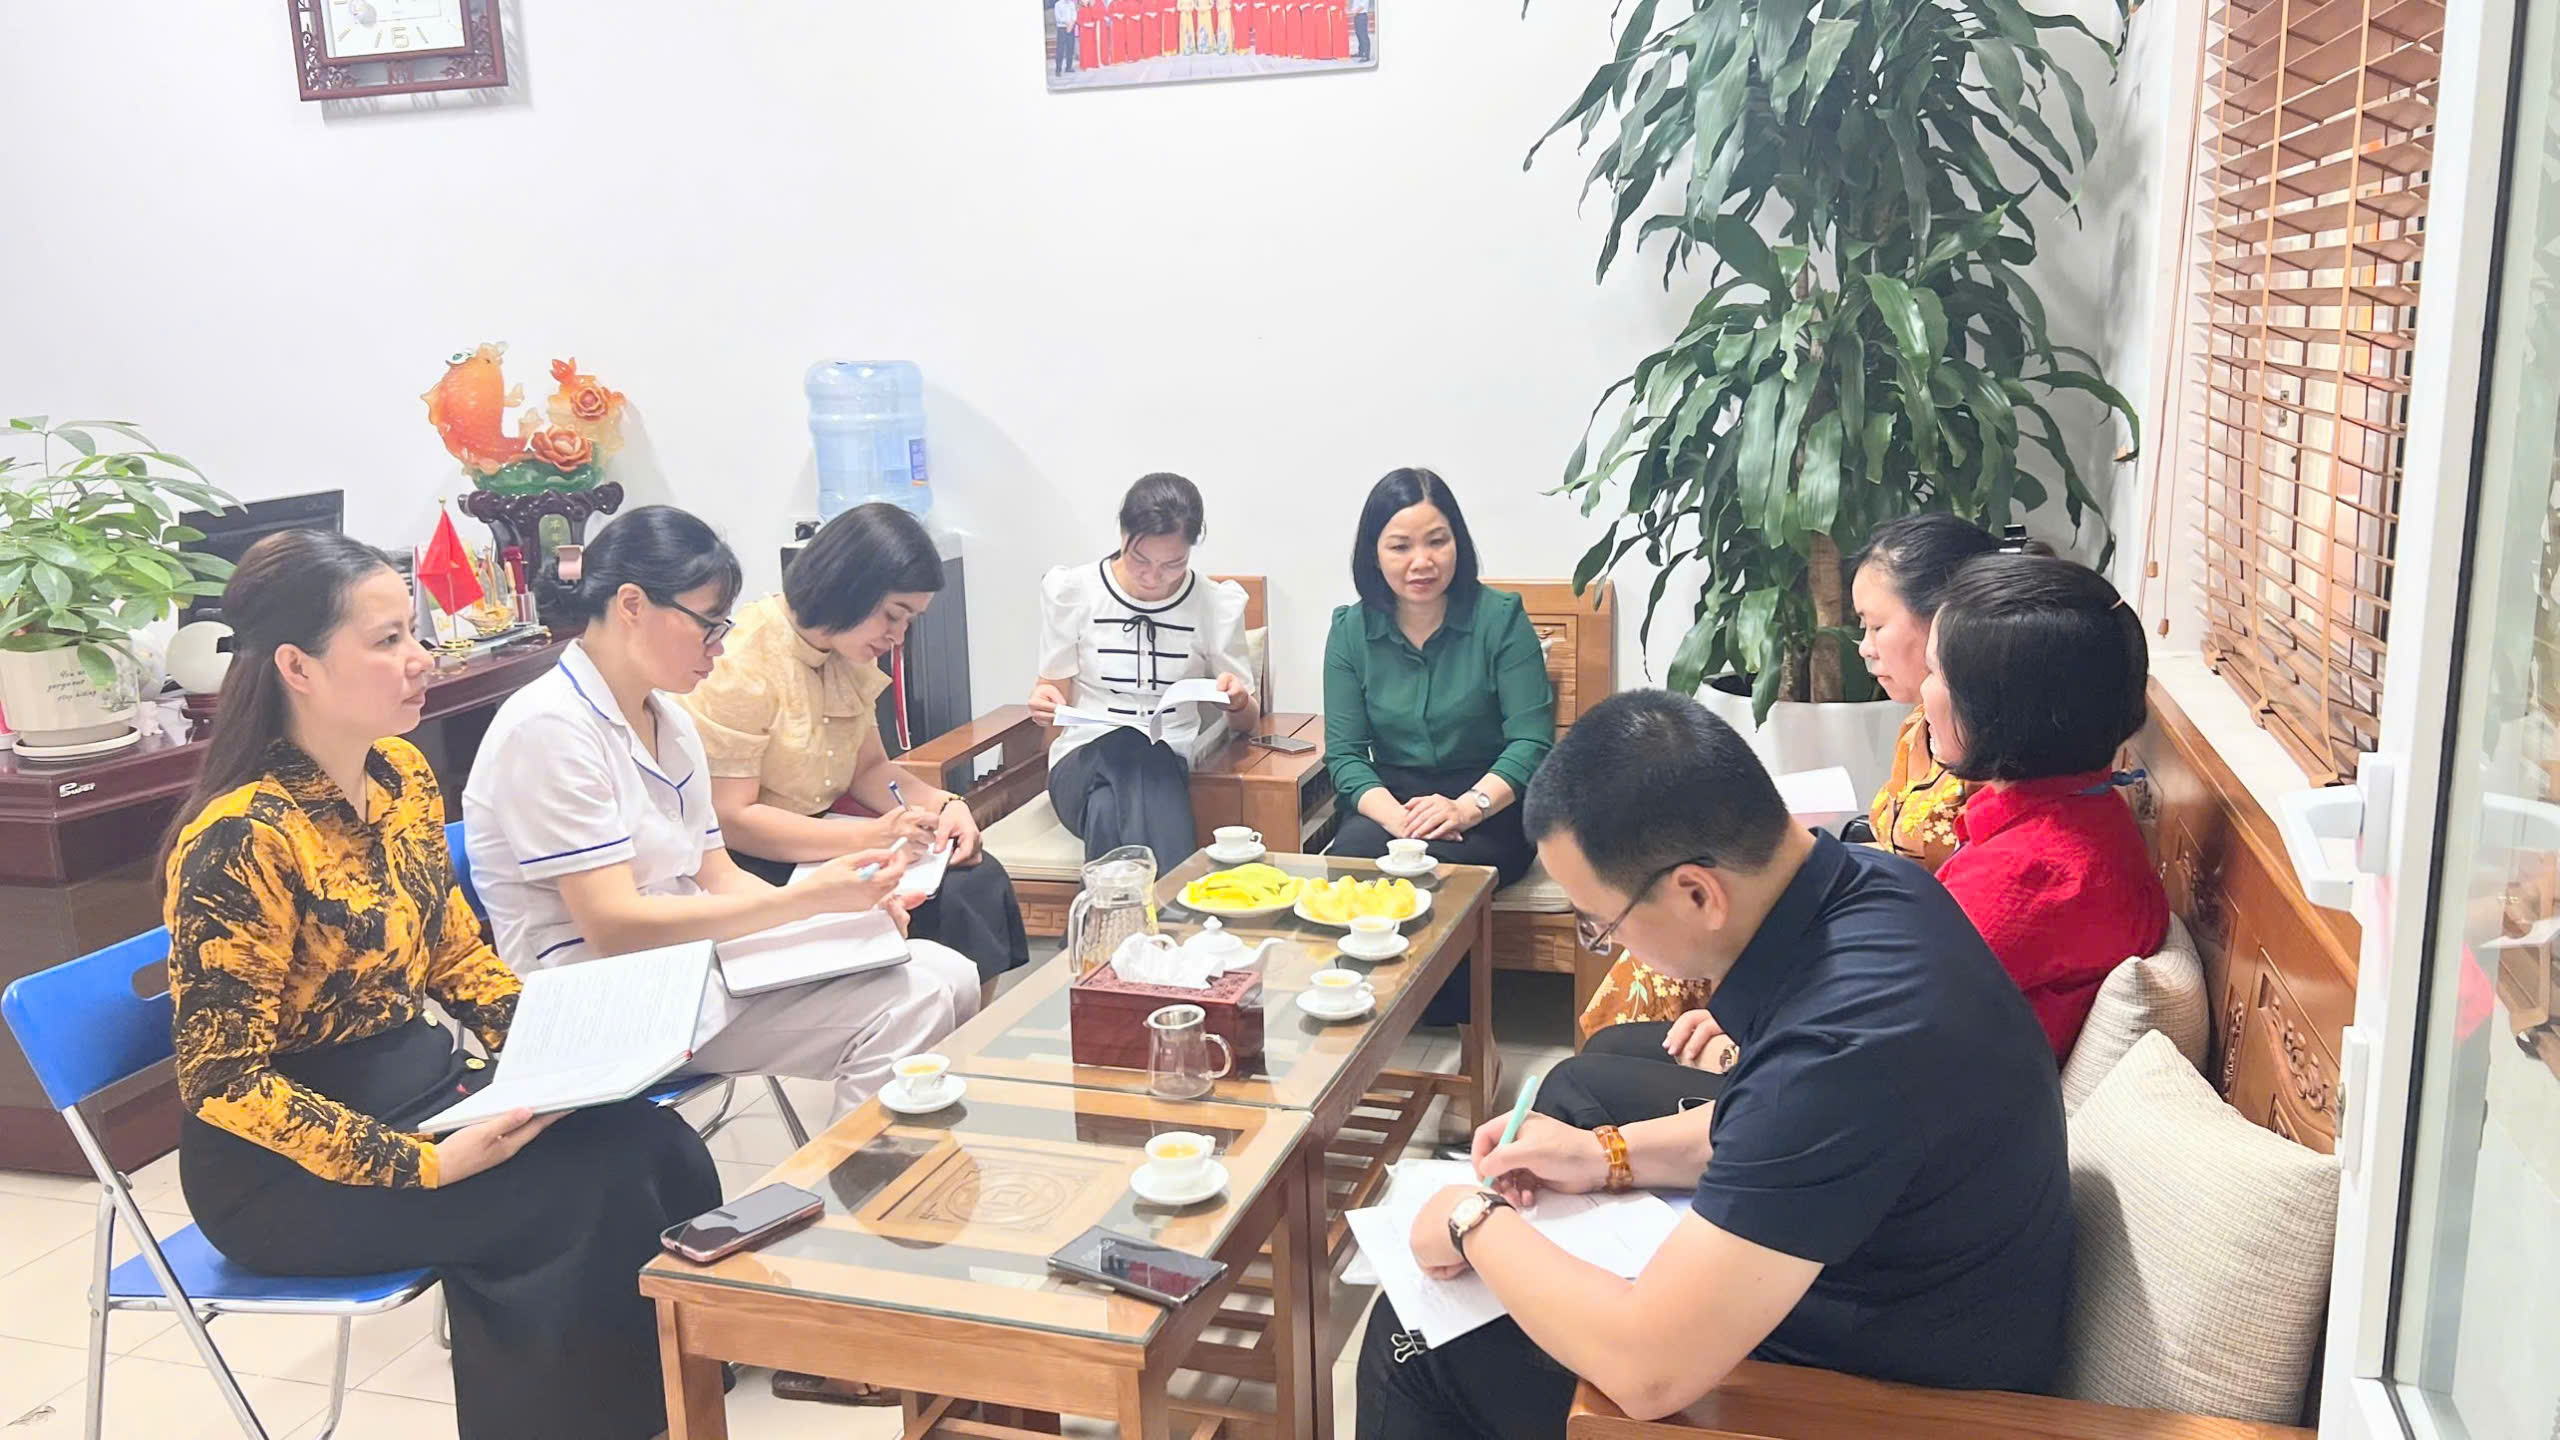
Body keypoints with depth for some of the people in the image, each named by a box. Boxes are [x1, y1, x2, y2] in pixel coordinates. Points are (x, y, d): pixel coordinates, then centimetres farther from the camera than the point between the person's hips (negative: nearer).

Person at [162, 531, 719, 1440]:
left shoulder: (402, 774, 2)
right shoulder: (240, 840, -21)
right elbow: (226, 1080, -20)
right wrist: (424, 1164, -26)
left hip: (421, 1082, 7)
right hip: (284, 1167, -7)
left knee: (660, 1151, -17)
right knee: (592, 1194, -24)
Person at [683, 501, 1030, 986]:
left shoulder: (848, 657, 7)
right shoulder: (741, 661, -18)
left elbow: (868, 767, 14)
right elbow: (728, 817, -21)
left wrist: (943, 805, -6)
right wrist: (869, 837, -28)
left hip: (813, 841, 8)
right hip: (747, 866, -8)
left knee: (975, 877, -13)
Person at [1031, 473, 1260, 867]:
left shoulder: (1217, 604, 5)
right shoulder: (1071, 590, 4)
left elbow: (1246, 721, 10)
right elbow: (1055, 691, 11)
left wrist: (1238, 702, -15)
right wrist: (1043, 701, -15)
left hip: (1171, 764, 0)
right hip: (1085, 758, 0)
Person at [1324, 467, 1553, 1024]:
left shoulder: (1499, 618, -5)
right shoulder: (1352, 630, 4)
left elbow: (1531, 743, -10)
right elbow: (1344, 754, 0)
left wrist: (1468, 806, -26)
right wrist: (1395, 816, -20)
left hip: (1490, 807, -2)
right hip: (1389, 798, 3)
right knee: (1352, 858, -30)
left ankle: (1450, 1030, -13)